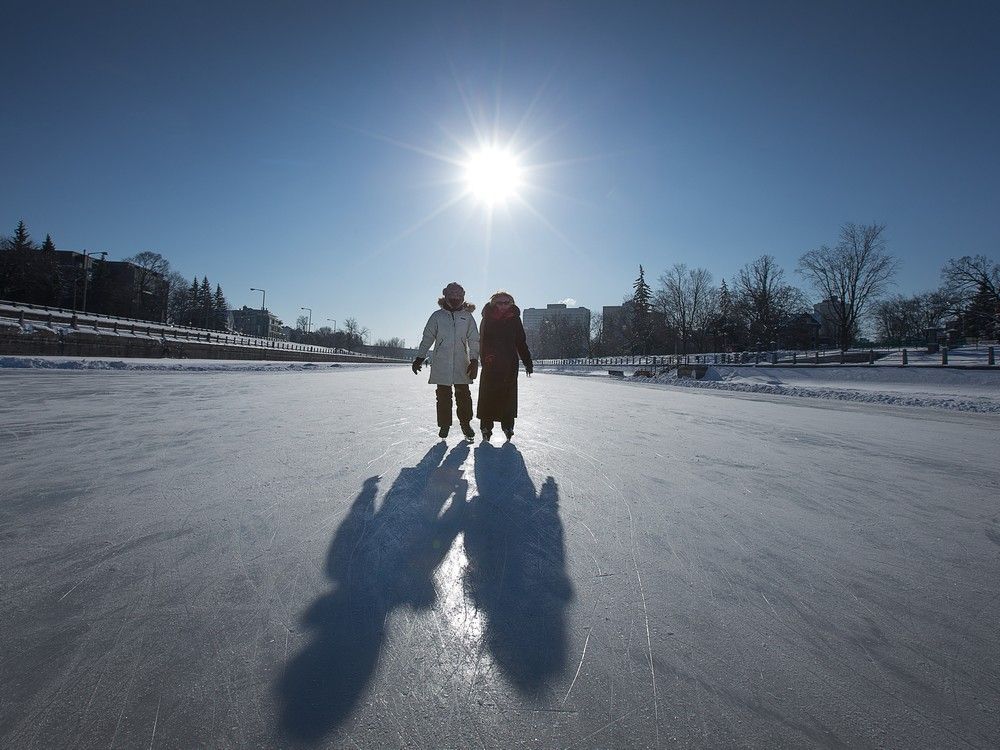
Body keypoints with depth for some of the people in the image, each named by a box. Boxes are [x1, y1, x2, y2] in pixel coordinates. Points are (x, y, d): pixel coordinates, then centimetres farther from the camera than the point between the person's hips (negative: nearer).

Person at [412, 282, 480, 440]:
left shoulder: (467, 317, 7)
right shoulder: (437, 316, 6)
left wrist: (474, 360, -6)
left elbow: (474, 340, 4)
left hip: (462, 364, 0)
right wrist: (420, 358, 3)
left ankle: (466, 423, 15)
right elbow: (427, 338, 8)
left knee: (463, 394, 3)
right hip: (441, 363, 0)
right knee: (443, 395, 4)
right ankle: (444, 424, 16)